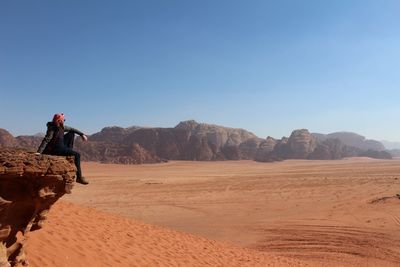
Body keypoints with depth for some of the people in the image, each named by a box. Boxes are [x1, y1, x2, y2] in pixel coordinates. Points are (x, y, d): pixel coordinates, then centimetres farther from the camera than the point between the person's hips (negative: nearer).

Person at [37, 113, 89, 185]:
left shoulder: (62, 127, 3)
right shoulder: (52, 129, -21)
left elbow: (72, 129, 17)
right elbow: (46, 140, -29)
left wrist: (82, 134, 10)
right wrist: (38, 152, -36)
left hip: (62, 145, 9)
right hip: (56, 149, -9)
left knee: (71, 133, 15)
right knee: (77, 155, -18)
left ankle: (69, 153, 16)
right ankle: (79, 177, -16)